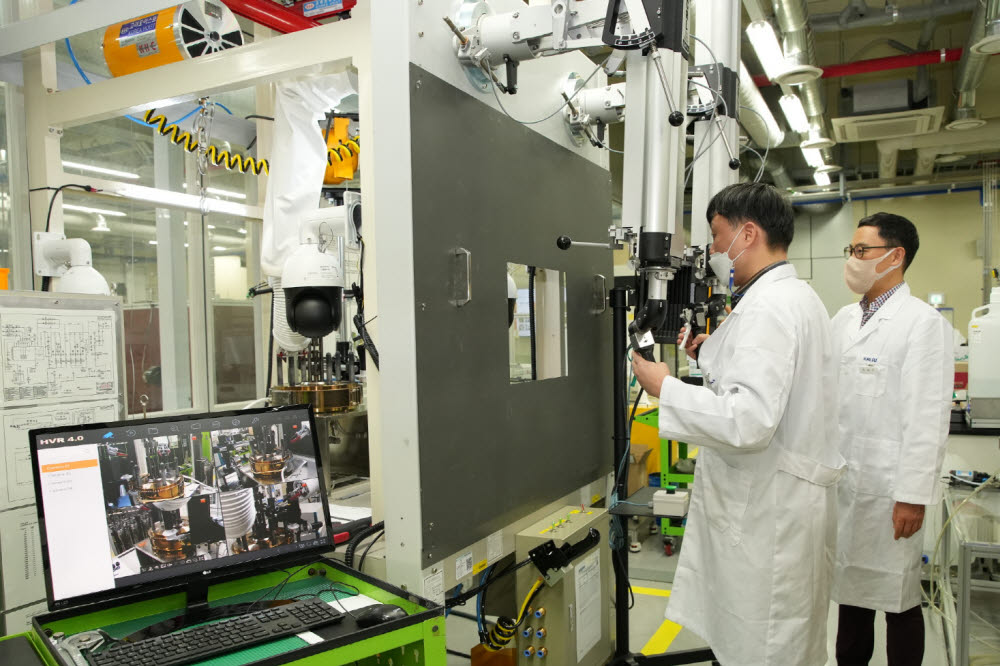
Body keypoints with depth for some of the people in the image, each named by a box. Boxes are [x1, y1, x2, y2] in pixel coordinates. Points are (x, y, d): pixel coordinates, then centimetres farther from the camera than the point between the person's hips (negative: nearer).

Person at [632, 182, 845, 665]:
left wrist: (665, 387, -20)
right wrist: (714, 356, 12)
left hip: (769, 511, -10)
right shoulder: (795, 296, 14)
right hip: (779, 499, 11)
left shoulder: (768, 307, -21)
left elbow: (748, 421, -31)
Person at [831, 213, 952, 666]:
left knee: (897, 595, 9)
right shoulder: (844, 319, 10)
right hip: (840, 479, 6)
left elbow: (928, 417, -15)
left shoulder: (923, 322, -10)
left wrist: (913, 496, -16)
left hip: (888, 487, -6)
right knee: (851, 587, 18)